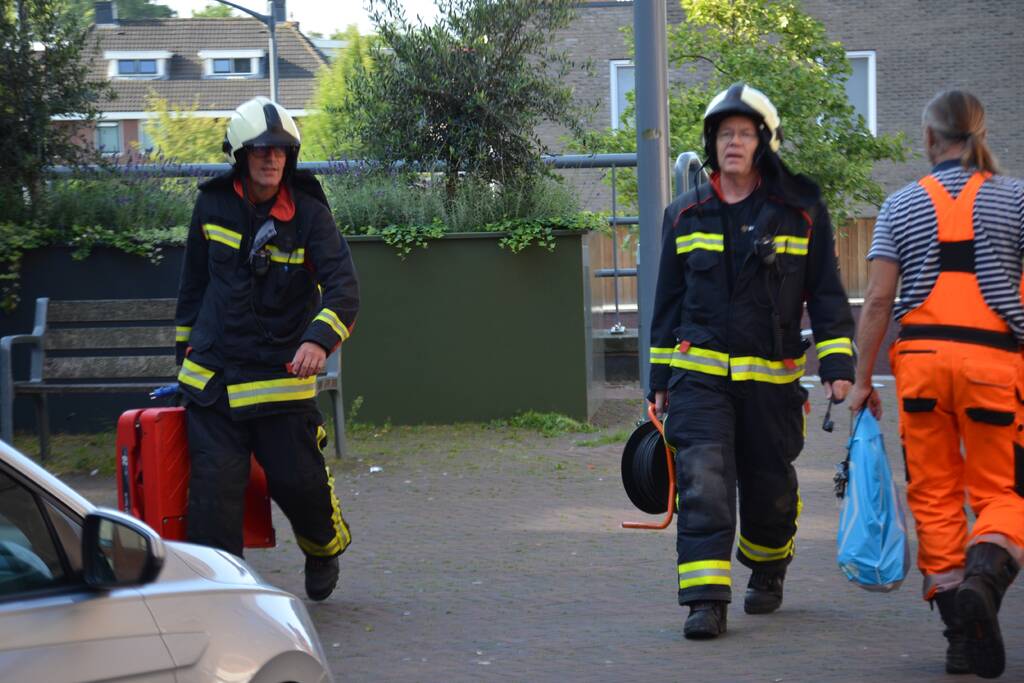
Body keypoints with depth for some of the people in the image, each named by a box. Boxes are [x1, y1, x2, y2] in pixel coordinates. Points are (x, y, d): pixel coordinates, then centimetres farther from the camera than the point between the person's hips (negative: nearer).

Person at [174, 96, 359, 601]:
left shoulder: (308, 214, -4)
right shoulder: (213, 207, 5)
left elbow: (343, 285, -15)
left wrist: (319, 338, -33)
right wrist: (185, 350, 21)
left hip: (282, 379, -2)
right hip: (212, 378, 2)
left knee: (301, 483, 1)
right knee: (213, 490, -6)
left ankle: (325, 549, 34)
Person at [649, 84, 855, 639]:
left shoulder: (801, 211, 1)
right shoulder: (686, 216, 8)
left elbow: (826, 293, 3)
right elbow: (668, 301, 14)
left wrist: (837, 364, -5)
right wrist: (660, 379, 13)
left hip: (771, 379, 0)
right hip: (699, 374, 1)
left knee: (770, 488, 11)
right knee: (702, 483, -14)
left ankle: (767, 572, 39)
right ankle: (706, 601, -16)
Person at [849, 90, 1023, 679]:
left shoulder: (901, 206, 7)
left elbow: (878, 300, 2)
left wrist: (862, 380, 6)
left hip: (921, 357, 1)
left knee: (934, 495, 9)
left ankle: (961, 632, 5)